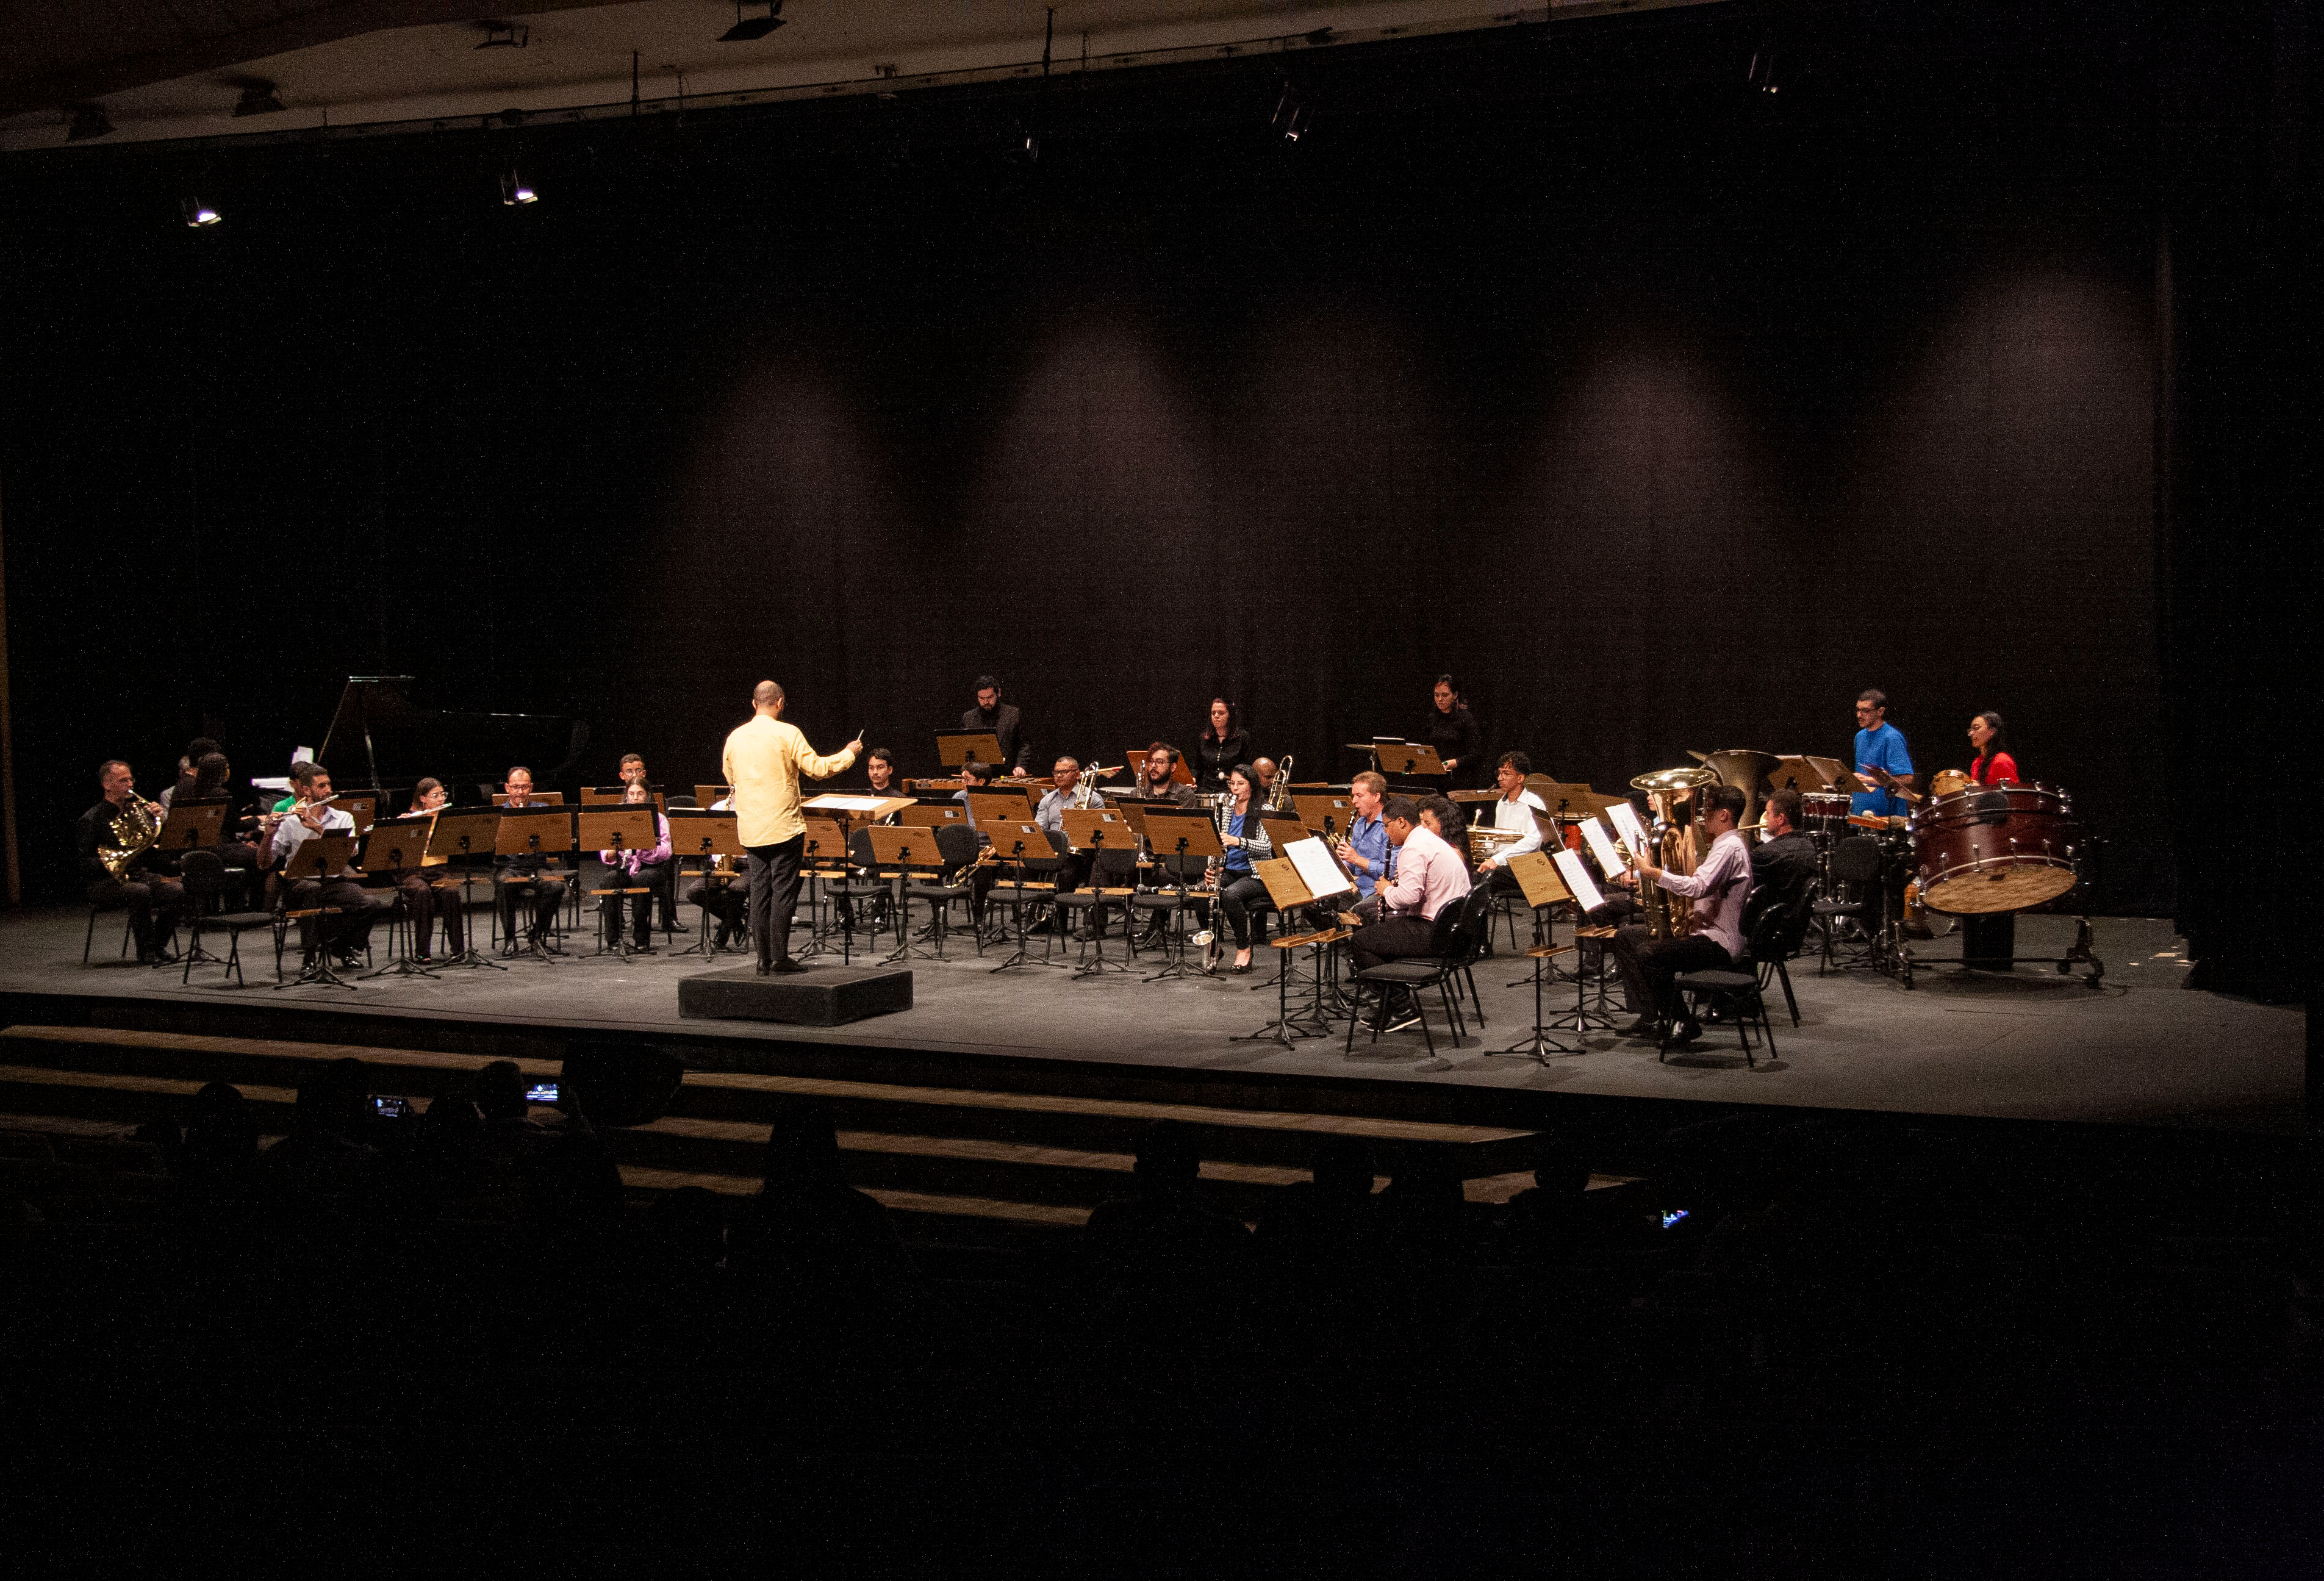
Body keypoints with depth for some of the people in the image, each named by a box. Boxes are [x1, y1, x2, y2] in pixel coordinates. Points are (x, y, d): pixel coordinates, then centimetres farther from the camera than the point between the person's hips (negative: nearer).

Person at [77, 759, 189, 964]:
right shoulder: (92, 819, -1)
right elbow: (83, 863, -8)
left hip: (141, 875, 5)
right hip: (107, 883, -5)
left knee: (176, 889, -24)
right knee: (141, 892, -37)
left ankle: (159, 946, -10)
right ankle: (145, 953, -24)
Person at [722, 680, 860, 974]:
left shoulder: (735, 737, 5)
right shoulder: (787, 734, -10)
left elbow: (730, 777, 19)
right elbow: (818, 768, -10)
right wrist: (848, 753, 5)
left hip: (751, 829, 5)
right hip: (783, 826, -5)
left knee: (760, 891, 9)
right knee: (784, 890, -1)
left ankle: (764, 958, 10)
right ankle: (780, 957, -3)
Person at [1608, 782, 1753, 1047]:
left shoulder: (1730, 848, -17)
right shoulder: (1722, 845, 19)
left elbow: (1697, 887, -31)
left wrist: (1652, 872, -23)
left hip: (1720, 943, -11)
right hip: (1703, 929, 11)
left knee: (1649, 954, -29)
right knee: (1624, 936, 11)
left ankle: (1684, 1022, -14)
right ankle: (1654, 1014, 9)